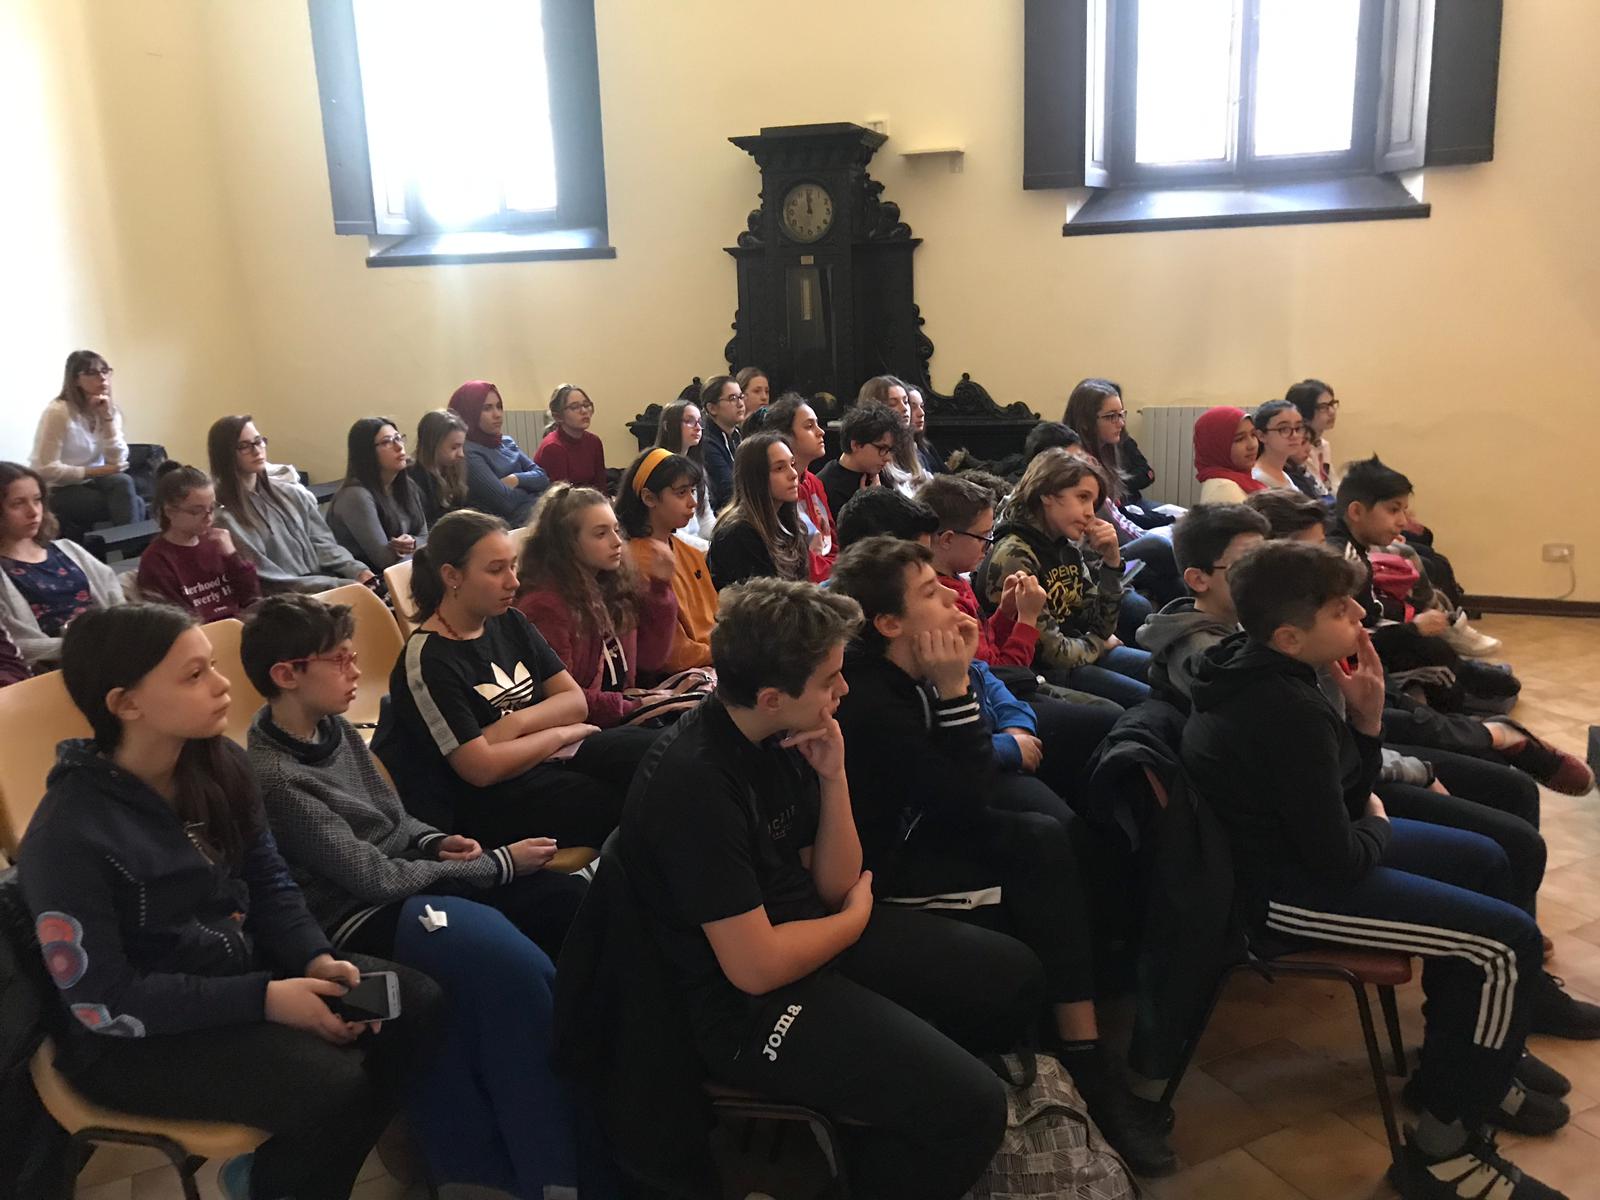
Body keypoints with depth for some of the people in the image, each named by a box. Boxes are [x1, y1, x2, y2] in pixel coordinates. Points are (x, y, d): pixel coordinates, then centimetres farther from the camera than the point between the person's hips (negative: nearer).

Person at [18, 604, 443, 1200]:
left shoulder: (218, 764, -2)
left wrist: (316, 960, -14)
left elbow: (267, 880, 5)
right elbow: (104, 1001, -22)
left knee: (415, 1005, -6)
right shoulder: (69, 835, -24)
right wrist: (263, 999, -25)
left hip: (239, 969, 7)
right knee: (334, 1086, -26)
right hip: (134, 1039, -7)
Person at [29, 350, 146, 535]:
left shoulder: (110, 409, 4)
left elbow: (118, 461, -8)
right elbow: (47, 470, -18)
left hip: (93, 484, 6)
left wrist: (107, 418, -15)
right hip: (59, 492, -6)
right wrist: (95, 471, -19)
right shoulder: (58, 412, -15)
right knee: (134, 505, -26)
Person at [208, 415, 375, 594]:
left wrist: (360, 572, -10)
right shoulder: (223, 517, -7)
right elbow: (269, 582, -12)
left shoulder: (289, 493, 14)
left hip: (327, 587, 7)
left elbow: (322, 542, 10)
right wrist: (344, 586, -19)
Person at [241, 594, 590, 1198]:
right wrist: (500, 865, -13)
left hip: (411, 877, 9)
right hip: (361, 917, -9)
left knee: (571, 899, -7)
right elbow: (374, 877, -19)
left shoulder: (333, 729, 6)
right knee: (515, 967, -29)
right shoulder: (274, 777, -19)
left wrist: (437, 842, -3)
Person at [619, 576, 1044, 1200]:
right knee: (972, 1107, -21)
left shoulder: (781, 737, -1)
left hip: (811, 934, 9)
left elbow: (834, 885, 4)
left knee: (1011, 974, 12)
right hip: (745, 1004, -9)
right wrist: (857, 918, -7)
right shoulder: (696, 783, -27)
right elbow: (757, 967, -26)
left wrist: (832, 778, -12)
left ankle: (879, 1115, 24)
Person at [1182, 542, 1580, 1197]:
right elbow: (1338, 858, -24)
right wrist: (1380, 826, -2)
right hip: (1287, 889, -11)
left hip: (1297, 842, 11)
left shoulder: (1261, 673, 2)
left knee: (1484, 860, 23)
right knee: (1509, 942, -12)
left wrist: (1365, 718, -9)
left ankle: (1466, 1061, 36)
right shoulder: (1288, 713, -29)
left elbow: (1345, 793, 9)